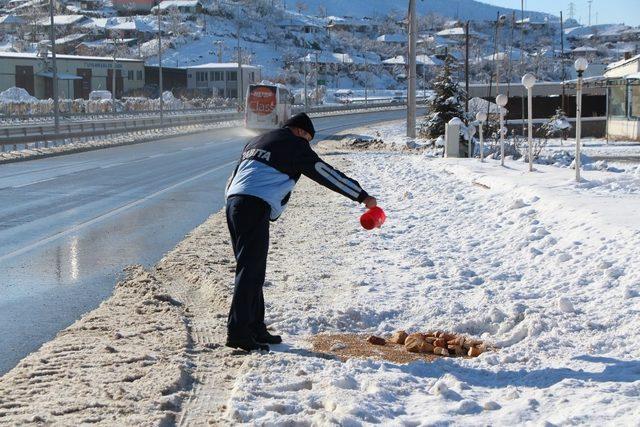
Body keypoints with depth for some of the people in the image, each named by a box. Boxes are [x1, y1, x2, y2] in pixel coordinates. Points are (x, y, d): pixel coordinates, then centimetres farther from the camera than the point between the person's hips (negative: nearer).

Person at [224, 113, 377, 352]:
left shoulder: (256, 142, 28)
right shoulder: (295, 144, 5)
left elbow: (232, 181, 28)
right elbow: (327, 174, 4)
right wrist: (363, 196, 8)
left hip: (233, 201, 8)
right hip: (255, 207, -8)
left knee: (252, 271, 13)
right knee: (250, 271, -10)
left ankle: (256, 329, 16)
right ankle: (238, 333, -15)